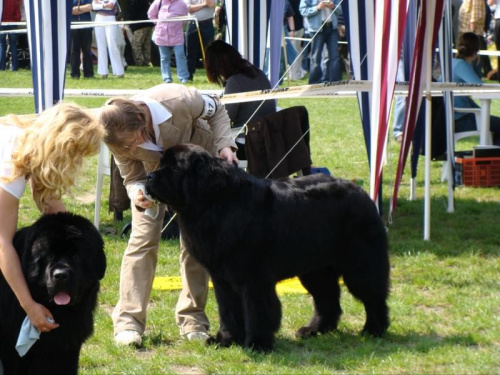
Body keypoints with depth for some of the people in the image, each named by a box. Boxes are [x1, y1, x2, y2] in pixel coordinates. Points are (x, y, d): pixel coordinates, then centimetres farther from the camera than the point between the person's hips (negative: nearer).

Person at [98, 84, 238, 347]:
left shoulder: (179, 100, -39)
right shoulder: (120, 140, -31)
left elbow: (216, 111, -16)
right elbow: (132, 177, -15)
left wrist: (224, 145, -30)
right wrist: (138, 195, -37)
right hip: (153, 169, 1)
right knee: (143, 238, -13)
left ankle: (192, 319, 5)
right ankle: (128, 321, -12)